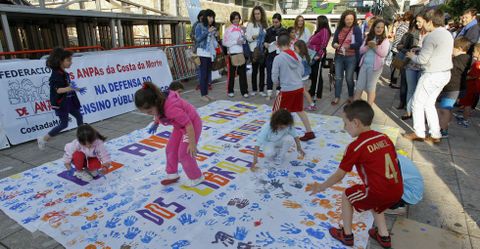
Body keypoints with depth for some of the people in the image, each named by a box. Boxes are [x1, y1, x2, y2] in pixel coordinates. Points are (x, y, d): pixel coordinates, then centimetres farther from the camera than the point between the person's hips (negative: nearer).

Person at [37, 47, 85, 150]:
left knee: (79, 117, 13)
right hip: (60, 103, -9)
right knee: (64, 124, -3)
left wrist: (78, 89, 23)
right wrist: (71, 88, -45)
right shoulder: (56, 74, -20)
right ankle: (43, 139, 11)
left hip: (69, 101, 9)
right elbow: (58, 90, -29)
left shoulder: (64, 73, 7)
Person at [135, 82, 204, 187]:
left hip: (192, 124, -9)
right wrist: (156, 123, 24)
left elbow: (189, 125, -34)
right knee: (171, 149, 12)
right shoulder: (158, 103, -15)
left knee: (184, 154, -2)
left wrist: (192, 144, -27)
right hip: (180, 124, 9)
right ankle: (172, 174, 31)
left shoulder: (171, 108, -41)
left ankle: (196, 177, 18)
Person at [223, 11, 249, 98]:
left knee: (243, 72, 4)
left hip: (242, 53, 4)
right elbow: (224, 42, -7)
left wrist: (243, 41, 0)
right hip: (233, 53, -4)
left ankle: (244, 91, 10)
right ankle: (230, 91, 15)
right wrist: (235, 42, -13)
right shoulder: (228, 29, -1)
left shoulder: (242, 29, 12)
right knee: (232, 72, 4)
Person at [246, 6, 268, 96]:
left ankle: (261, 90, 13)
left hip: (263, 50, 3)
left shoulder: (264, 24, 8)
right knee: (254, 70, 4)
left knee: (262, 70, 6)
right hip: (254, 50, -3)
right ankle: (254, 89, 15)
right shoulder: (250, 24, -1)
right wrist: (253, 37, -24)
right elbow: (247, 38, -5)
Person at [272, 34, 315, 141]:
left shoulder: (278, 58, -13)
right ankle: (309, 132, 28)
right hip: (299, 87, 6)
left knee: (276, 112, 9)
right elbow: (302, 71, 12)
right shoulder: (297, 55, 4)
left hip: (286, 90, -6)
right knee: (300, 110, 22)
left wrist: (278, 82, 10)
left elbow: (274, 77, -10)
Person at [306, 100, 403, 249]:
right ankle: (384, 237, 42)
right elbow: (393, 162, 15)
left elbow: (339, 176, -6)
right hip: (398, 191, 7)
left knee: (347, 196, 17)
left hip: (379, 192, -7)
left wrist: (321, 187, 8)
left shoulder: (355, 147, -12)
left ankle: (347, 235, 29)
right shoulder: (384, 137, 7)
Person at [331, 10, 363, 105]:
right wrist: (335, 45, -16)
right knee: (338, 77, 4)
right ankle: (337, 97, 14)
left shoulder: (356, 29, -7)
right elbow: (334, 41, 6)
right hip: (339, 56, 3)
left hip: (351, 58, -3)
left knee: (349, 78, 8)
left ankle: (351, 96, 27)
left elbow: (359, 44, -13)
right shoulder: (339, 28, 5)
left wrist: (348, 46, -27)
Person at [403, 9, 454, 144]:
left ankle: (419, 133, 12)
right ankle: (435, 135, 18)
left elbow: (422, 60, -17)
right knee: (429, 103, 16)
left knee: (417, 103, 4)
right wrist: (418, 53, 15)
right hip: (444, 73, 9)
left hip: (432, 75, -9)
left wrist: (412, 56, 2)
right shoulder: (447, 34, 11)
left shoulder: (432, 36, -18)